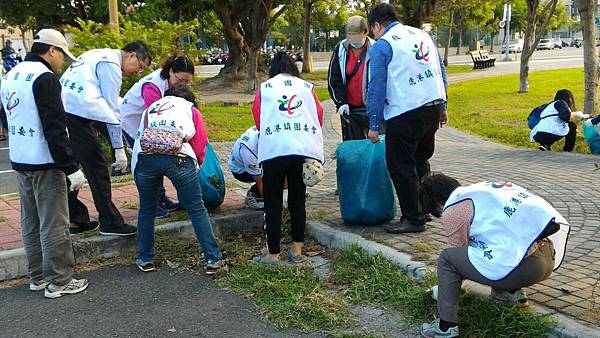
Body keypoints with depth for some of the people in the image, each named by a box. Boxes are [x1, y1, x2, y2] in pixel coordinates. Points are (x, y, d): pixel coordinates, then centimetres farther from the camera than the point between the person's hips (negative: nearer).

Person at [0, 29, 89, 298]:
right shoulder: (44, 77, -16)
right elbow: (55, 129, -22)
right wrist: (71, 167, -19)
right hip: (45, 164, -9)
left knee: (30, 222, 15)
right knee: (54, 224, -1)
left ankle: (37, 277, 25)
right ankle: (59, 282, 6)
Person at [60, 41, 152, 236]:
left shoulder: (94, 55, 25)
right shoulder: (111, 64, -3)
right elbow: (112, 109, -6)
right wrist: (119, 149, -4)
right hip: (76, 116, -10)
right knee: (97, 169, -2)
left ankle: (77, 220, 25)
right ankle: (110, 223, 5)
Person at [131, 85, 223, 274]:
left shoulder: (150, 108, 37)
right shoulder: (191, 109, 28)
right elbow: (200, 146, 18)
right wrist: (195, 165, 35)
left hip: (144, 157, 3)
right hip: (178, 156, -2)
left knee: (147, 209, 23)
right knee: (196, 209, 10)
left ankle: (145, 260, 28)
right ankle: (213, 259, 11)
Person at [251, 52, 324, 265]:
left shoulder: (264, 88, 15)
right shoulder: (307, 87, 19)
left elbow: (258, 116, 14)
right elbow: (319, 115, 14)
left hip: (274, 150, -2)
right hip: (305, 149, 2)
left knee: (273, 204, 5)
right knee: (298, 201, 14)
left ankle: (273, 254, 8)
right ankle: (297, 250, 19)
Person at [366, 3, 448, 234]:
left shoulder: (381, 45, -6)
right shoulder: (422, 34, 14)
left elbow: (376, 88, -8)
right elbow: (441, 72, 17)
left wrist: (374, 125, -4)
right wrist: (442, 106, 22)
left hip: (404, 113, -7)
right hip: (433, 107, 8)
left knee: (401, 167, 3)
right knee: (421, 161, 21)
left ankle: (413, 219, 8)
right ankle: (426, 208, 30)